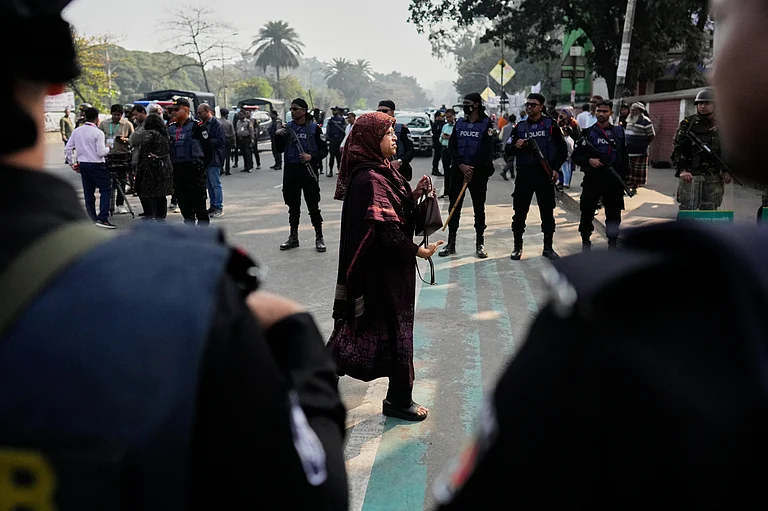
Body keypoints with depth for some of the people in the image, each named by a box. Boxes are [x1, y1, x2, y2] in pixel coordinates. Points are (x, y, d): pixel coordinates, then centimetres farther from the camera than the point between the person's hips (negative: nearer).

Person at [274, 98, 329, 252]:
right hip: (291, 171, 4)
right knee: (293, 205, 12)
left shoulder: (314, 128, -1)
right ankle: (293, 237, 22)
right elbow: (280, 150, 12)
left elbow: (324, 150, -1)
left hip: (308, 171, -4)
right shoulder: (287, 127, 9)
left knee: (313, 205, -1)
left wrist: (311, 156, -17)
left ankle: (319, 238, 8)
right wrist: (278, 136, -5)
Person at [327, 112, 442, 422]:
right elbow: (386, 227, -25)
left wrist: (415, 194, -2)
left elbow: (396, 209, 12)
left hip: (388, 264, 10)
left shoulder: (381, 172, 9)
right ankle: (399, 400, 15)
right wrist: (418, 250, -17)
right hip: (384, 266, -10)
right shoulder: (370, 179, -22)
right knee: (394, 327, 2)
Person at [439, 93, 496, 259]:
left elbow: (487, 150, -9)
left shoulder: (486, 124, -2)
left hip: (478, 171, -3)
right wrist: (461, 165, -10)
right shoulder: (459, 123, 9)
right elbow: (452, 146, 5)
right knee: (454, 206, 4)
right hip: (458, 169, 4)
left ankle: (480, 244, 11)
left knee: (479, 207, 4)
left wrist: (473, 169, -13)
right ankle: (451, 243, 11)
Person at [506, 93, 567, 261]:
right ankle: (517, 247, 14)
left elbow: (562, 149, 6)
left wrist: (556, 168, -5)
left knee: (547, 213, 4)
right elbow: (508, 151, 13)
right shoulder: (520, 127, 10)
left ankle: (548, 247, 16)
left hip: (545, 174, -1)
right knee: (519, 212, 2)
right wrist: (516, 146, -9)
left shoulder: (550, 124, 4)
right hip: (524, 173, 2)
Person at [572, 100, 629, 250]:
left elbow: (625, 157, 12)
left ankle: (613, 244, 21)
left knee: (614, 215, 9)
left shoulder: (619, 132, 9)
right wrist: (589, 161, -16)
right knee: (587, 214, 2)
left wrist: (623, 176, 6)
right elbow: (576, 156, 1)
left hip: (614, 181, 2)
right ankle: (586, 243, 17)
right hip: (592, 180, -2)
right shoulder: (588, 133, 1)